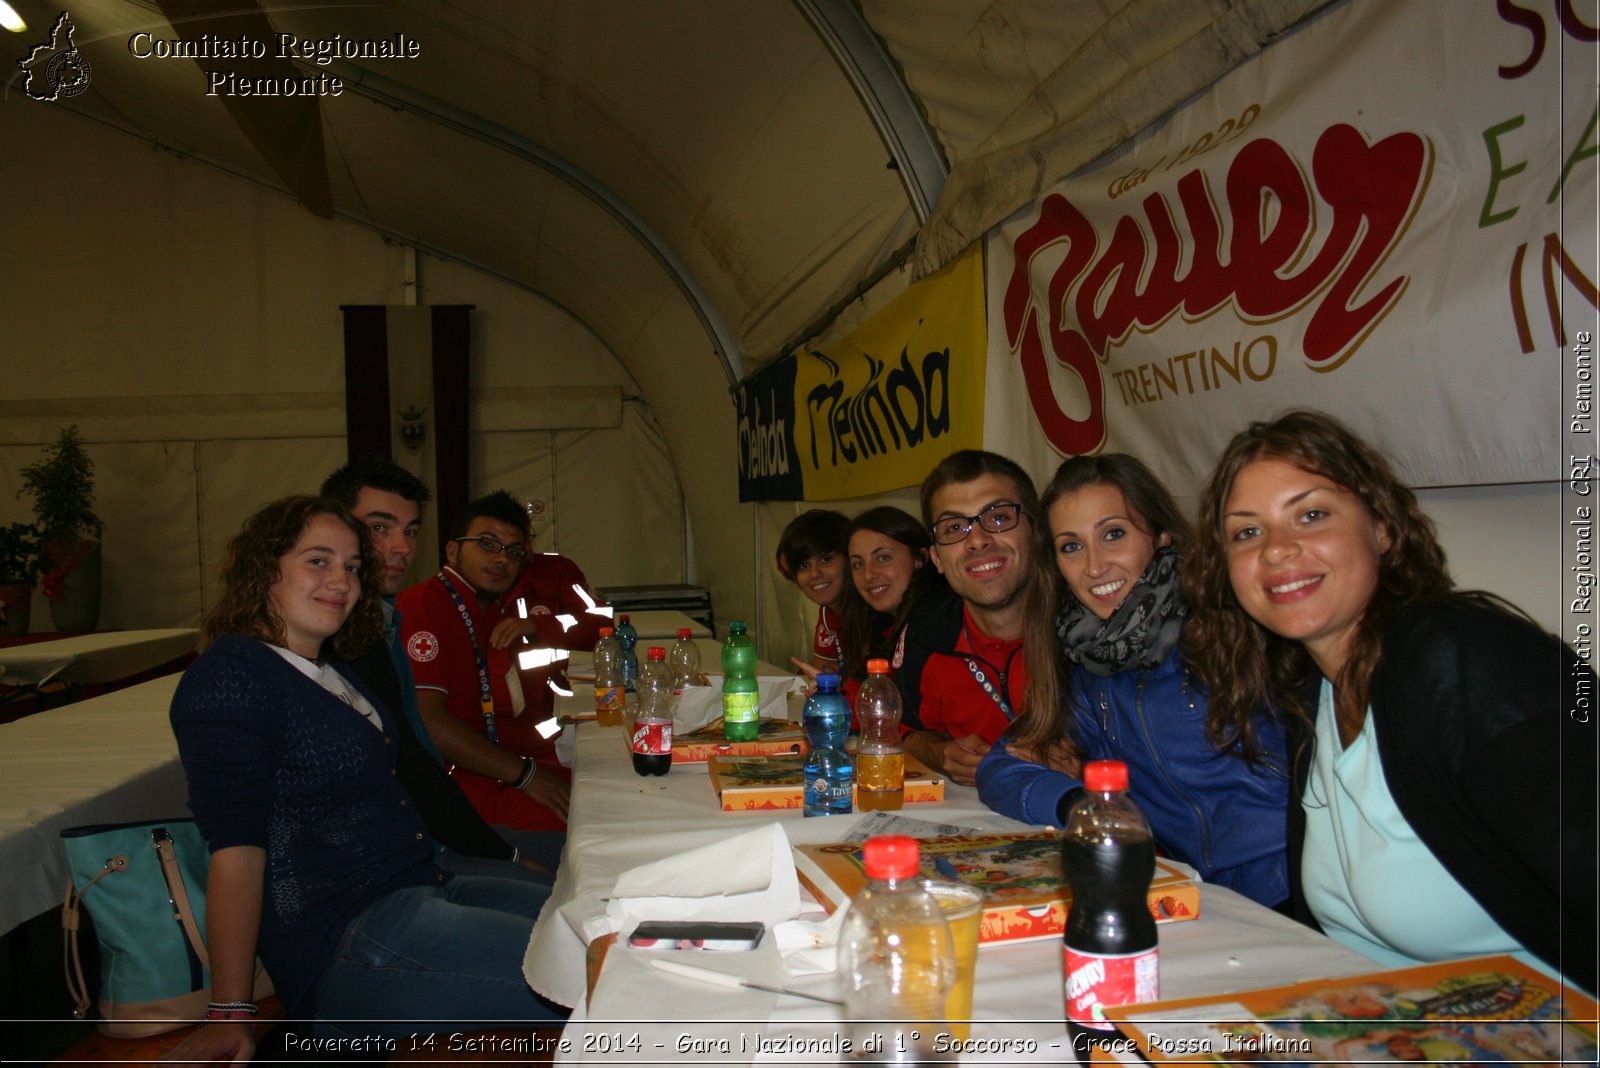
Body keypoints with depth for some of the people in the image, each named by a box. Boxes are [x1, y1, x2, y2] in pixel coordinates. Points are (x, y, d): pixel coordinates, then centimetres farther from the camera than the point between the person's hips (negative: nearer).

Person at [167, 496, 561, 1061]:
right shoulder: (230, 673, -10)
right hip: (345, 944, -9)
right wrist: (229, 1014, -18)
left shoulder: (332, 672, 18)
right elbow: (236, 844, -17)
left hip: (423, 891, 10)